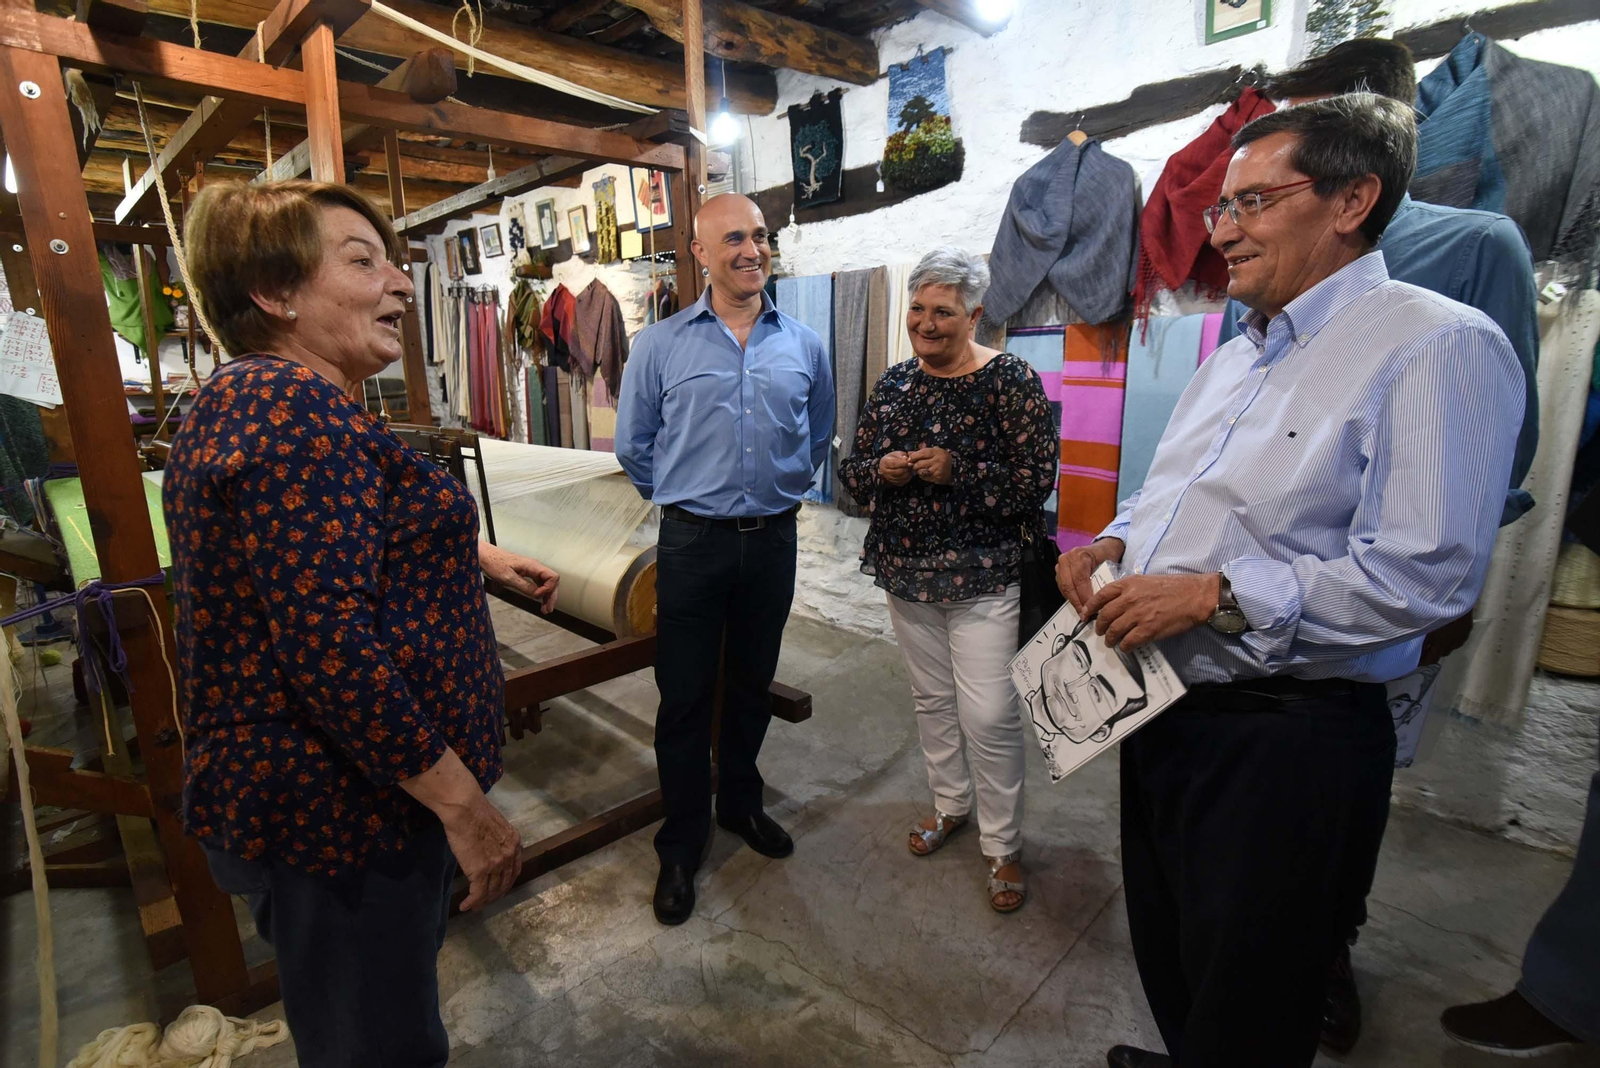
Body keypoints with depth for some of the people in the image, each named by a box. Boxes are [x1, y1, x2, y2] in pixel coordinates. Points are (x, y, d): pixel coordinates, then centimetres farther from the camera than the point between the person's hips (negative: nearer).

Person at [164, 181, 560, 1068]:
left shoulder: (252, 396, 11)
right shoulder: (297, 406, -24)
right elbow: (331, 649, -31)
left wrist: (476, 556, 24)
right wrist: (465, 805, -24)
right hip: (341, 809, -10)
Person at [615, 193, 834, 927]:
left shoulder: (804, 345, 4)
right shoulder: (659, 345, -3)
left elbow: (819, 436, 17)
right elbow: (633, 446, 5)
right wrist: (683, 497, 9)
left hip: (773, 539, 3)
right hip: (693, 542, -2)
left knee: (753, 687, 17)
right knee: (684, 697, 6)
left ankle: (741, 804, 39)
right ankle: (682, 842, 24)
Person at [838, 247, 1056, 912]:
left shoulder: (1011, 380, -9)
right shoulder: (893, 384, 8)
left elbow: (1038, 477, -14)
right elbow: (852, 469, 10)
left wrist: (955, 471, -23)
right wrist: (880, 470, -12)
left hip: (982, 576, -5)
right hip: (905, 571, 6)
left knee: (988, 713, -3)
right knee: (930, 697, 18)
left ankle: (1002, 845, 19)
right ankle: (950, 802, 40)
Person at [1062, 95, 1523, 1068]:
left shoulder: (1437, 346, -15)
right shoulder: (1236, 356, 13)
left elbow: (1425, 575, -24)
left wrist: (1214, 594, -24)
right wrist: (1113, 543, 1)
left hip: (1286, 740, -8)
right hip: (1163, 707, 9)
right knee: (1166, 950, 29)